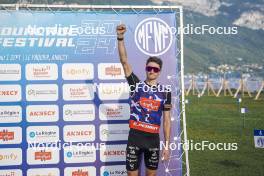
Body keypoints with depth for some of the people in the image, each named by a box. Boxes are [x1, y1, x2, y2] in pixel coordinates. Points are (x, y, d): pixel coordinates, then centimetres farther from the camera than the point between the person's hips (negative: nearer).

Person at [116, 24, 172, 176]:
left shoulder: (165, 92, 4)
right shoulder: (136, 85, 1)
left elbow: (167, 120, 5)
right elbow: (124, 62, -9)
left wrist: (167, 146, 2)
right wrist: (120, 38, -21)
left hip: (153, 138, 1)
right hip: (135, 137, -1)